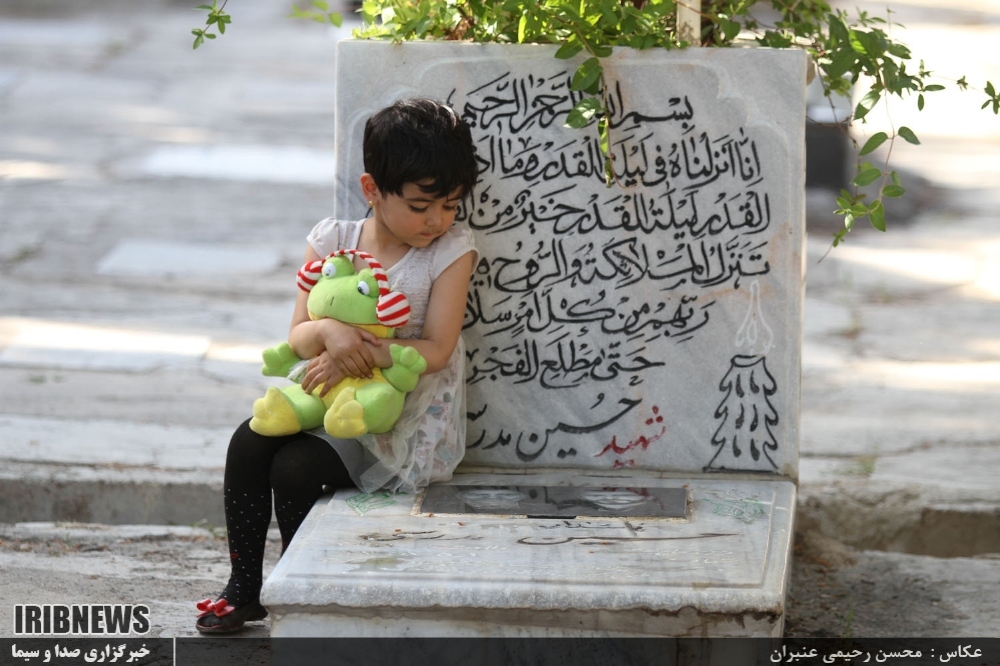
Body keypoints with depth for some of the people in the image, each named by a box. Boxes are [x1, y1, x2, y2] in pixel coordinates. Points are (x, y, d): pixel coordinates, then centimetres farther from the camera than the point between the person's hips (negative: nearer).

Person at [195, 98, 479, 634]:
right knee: (249, 442, -15)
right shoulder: (332, 241, 0)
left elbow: (436, 349, -16)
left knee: (296, 466, -23)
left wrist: (360, 355, -28)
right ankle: (244, 588, 1)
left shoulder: (452, 251, -9)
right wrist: (327, 332, -28)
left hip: (409, 416, -5)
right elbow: (298, 338, -3)